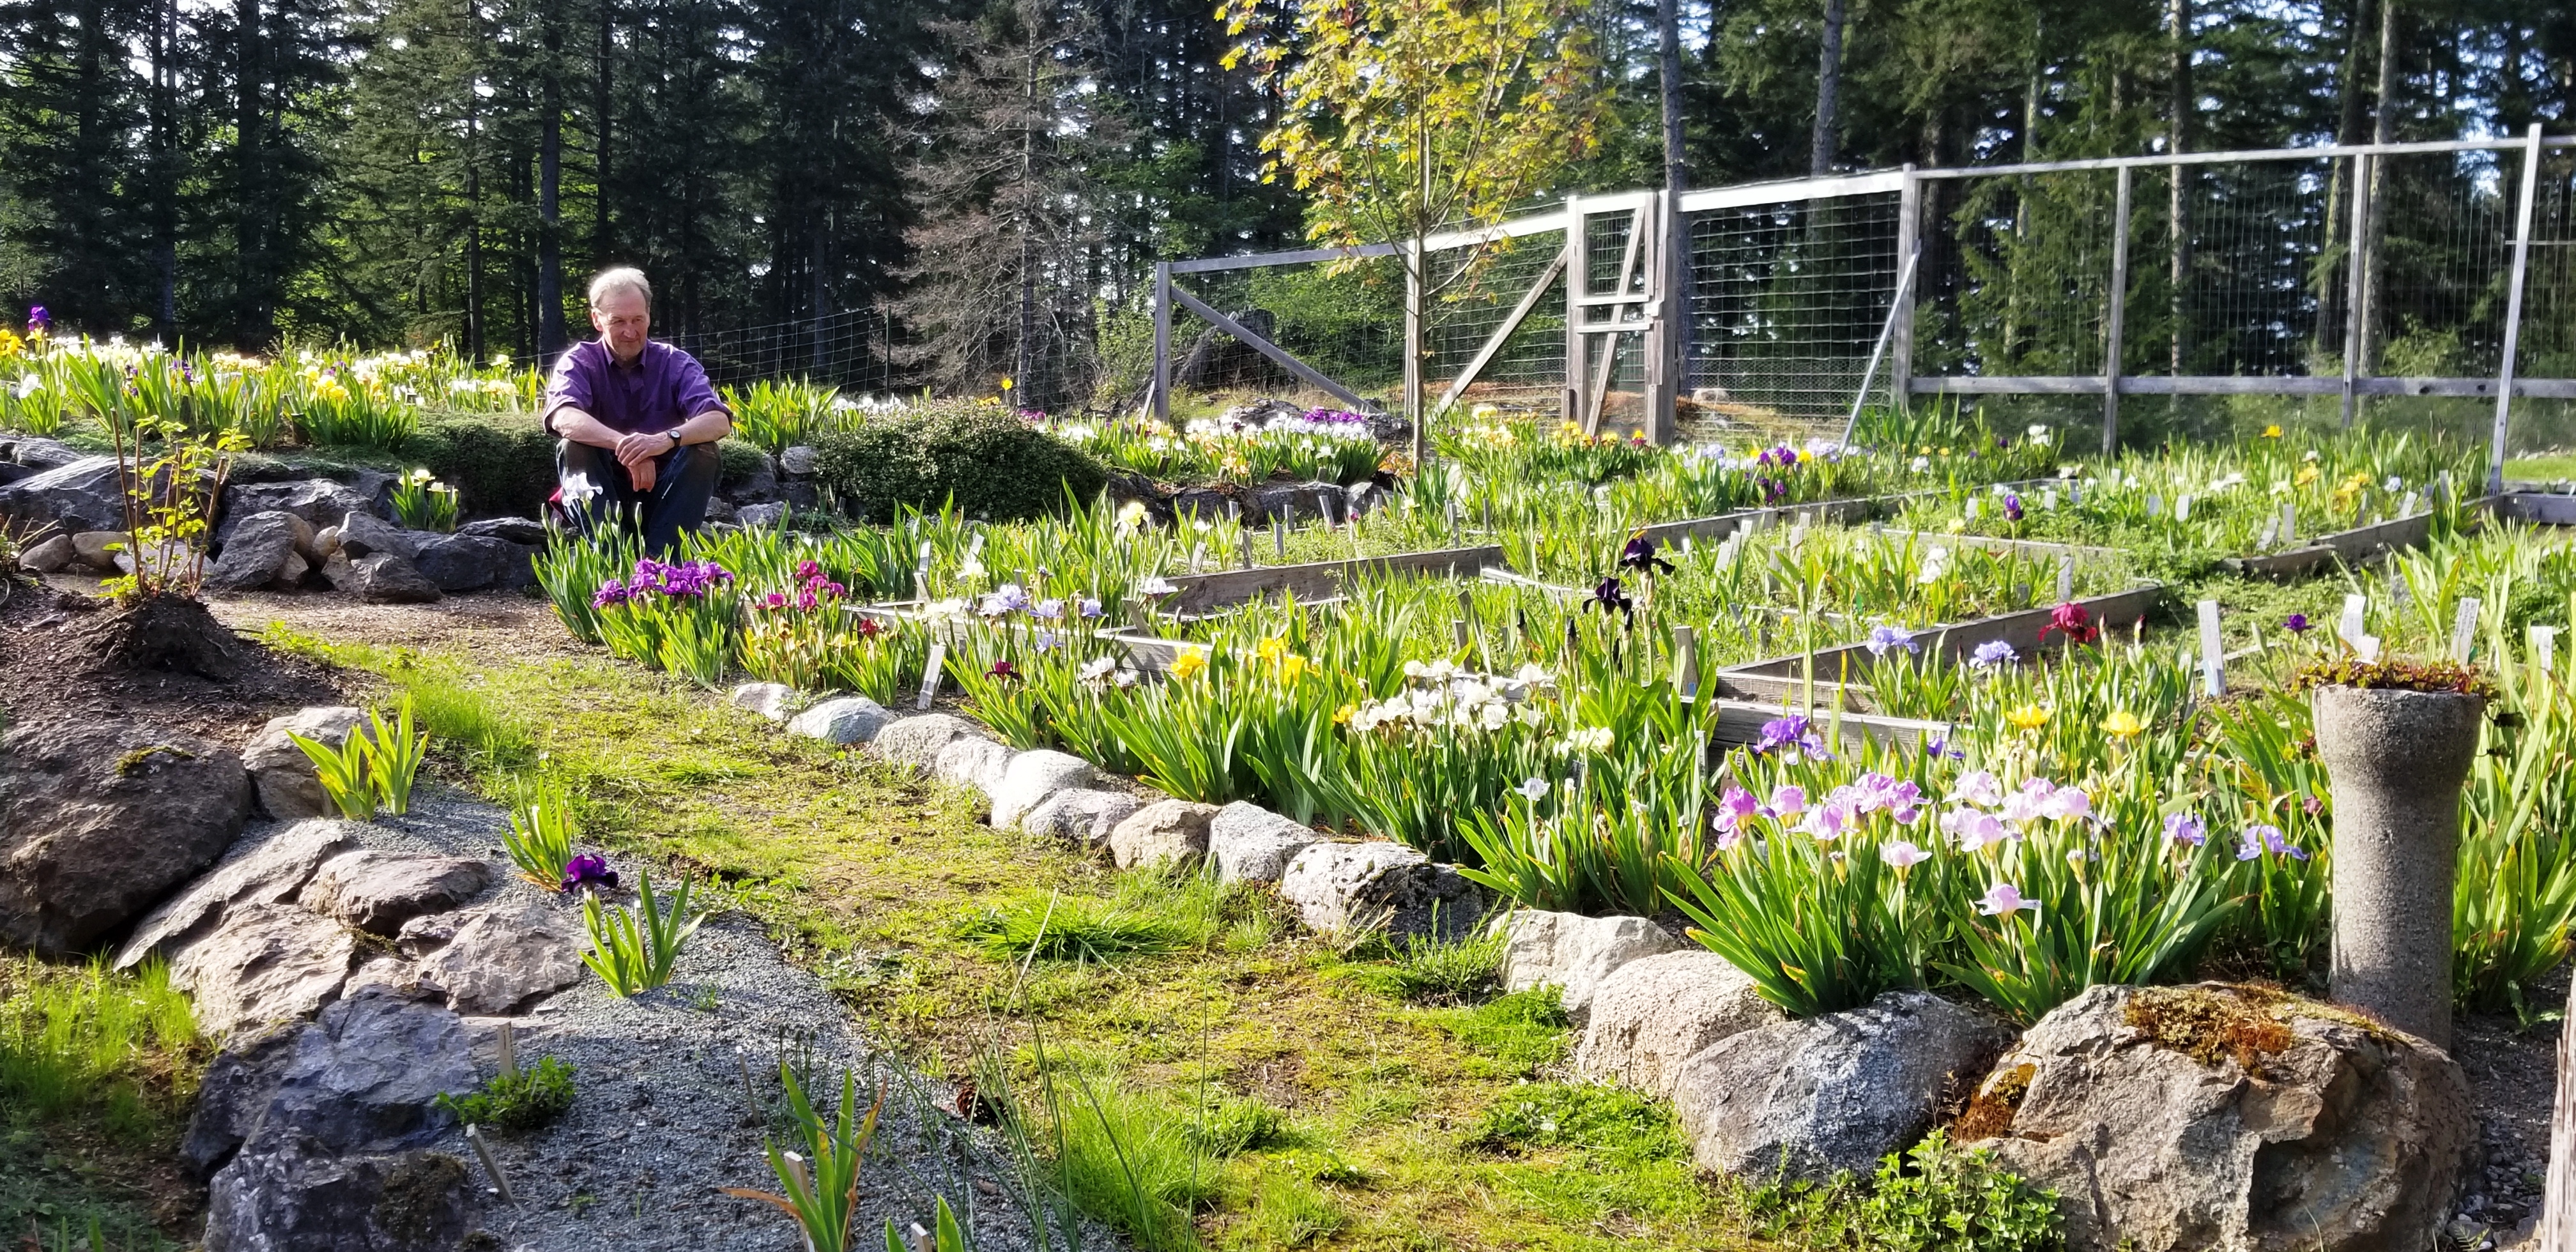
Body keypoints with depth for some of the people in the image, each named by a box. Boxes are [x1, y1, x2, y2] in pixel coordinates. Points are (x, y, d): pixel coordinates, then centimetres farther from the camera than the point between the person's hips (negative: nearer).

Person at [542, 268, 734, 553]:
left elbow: (720, 422, -20)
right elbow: (563, 418, -26)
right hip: (602, 495, -1)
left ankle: (657, 560, -35)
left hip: (662, 492, 1)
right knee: (573, 446, -26)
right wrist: (625, 445, -43)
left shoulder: (676, 364, -2)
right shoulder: (580, 362, -3)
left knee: (702, 450, -24)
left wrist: (666, 439, -40)